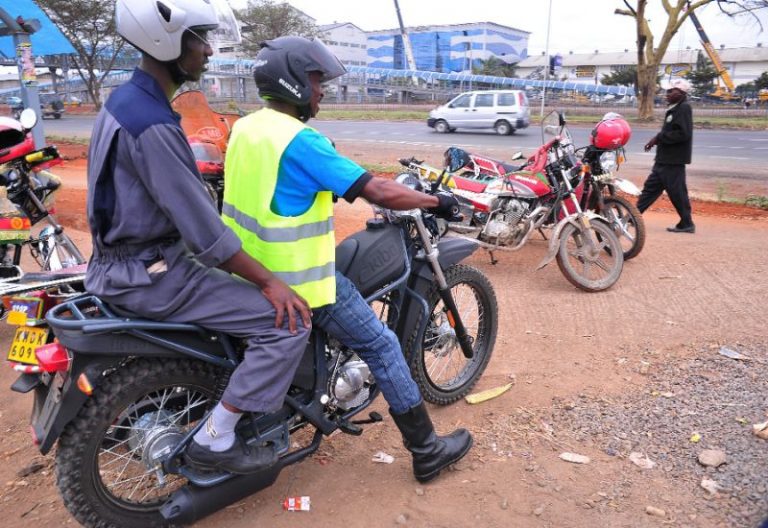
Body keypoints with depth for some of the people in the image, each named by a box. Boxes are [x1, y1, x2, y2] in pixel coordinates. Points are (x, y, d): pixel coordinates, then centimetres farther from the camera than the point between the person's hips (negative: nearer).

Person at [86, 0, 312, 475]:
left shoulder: (125, 100, 9)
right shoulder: (152, 125, -24)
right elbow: (203, 229, -25)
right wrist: (269, 282, -17)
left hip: (126, 259, 10)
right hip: (149, 274, -10)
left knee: (245, 280, 28)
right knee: (287, 321, -14)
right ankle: (215, 439, -2)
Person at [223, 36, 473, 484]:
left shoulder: (244, 128, 6)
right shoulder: (301, 141, -21)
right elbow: (379, 192, -23)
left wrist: (338, 180, 27)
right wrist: (437, 201, -8)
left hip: (248, 268, 9)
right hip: (299, 279, -9)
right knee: (382, 347, 3)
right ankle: (428, 451, 13)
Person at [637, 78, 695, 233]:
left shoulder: (684, 108, -14)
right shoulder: (674, 109, 16)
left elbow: (683, 133, -24)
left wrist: (659, 138, -18)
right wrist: (658, 139, 5)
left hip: (673, 161, -10)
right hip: (664, 159, 10)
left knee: (677, 192, -3)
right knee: (650, 187, 11)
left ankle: (687, 224, 7)